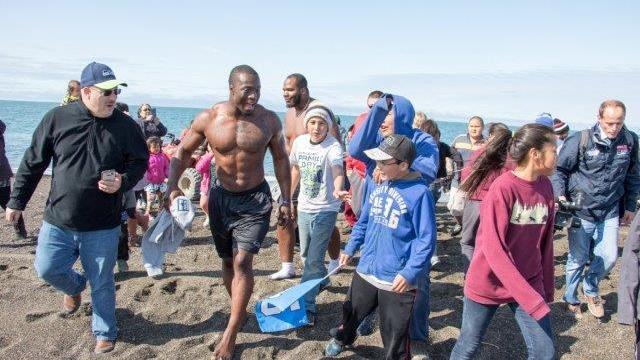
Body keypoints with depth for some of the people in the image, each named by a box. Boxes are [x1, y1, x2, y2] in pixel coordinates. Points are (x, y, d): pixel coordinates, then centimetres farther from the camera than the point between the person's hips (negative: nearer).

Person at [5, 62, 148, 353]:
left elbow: (140, 161, 3)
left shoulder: (124, 125, -7)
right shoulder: (57, 118, -5)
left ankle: (105, 334, 30)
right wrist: (17, 201, 6)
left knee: (101, 283, 9)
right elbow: (33, 163, 3)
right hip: (58, 221, 2)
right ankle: (75, 288, 45)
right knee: (47, 269, 10)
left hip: (103, 227, -1)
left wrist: (123, 182, -17)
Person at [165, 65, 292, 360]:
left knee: (242, 262, -11)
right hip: (221, 196, 2)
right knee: (228, 261, 13)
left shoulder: (269, 120, -11)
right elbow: (183, 151, 2)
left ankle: (230, 334, -1)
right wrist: (173, 186, -13)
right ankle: (239, 312, 36)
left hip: (255, 199, -2)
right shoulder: (208, 119, -11)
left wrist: (286, 201, 2)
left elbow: (280, 159, 2)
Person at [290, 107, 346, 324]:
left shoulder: (333, 147, -19)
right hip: (304, 207, 6)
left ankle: (307, 306, 2)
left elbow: (338, 171, -37)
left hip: (325, 210, -6)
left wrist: (337, 190, -58)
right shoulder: (300, 142, -1)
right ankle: (321, 280, 49)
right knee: (305, 255, 21)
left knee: (314, 259, -8)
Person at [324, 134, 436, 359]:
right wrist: (350, 249, 17)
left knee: (395, 336, 8)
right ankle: (342, 338, 57)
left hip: (397, 280, -7)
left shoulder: (419, 193, -19)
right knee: (351, 312, 28)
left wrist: (409, 273, -22)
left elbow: (426, 239, -17)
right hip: (366, 271, 7)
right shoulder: (379, 185, 2)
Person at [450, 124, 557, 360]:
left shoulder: (545, 187, -1)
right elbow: (493, 249, -24)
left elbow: (545, 243, 7)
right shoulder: (502, 188, -20)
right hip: (488, 284, -5)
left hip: (529, 284, 5)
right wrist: (530, 299, -25)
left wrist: (546, 289, 10)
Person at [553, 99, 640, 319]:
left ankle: (590, 290, 34)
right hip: (581, 212, -3)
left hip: (610, 213, 4)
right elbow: (560, 170, -5)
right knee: (578, 259, 8)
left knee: (609, 257, 6)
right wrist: (560, 195, -18)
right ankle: (571, 299, 29)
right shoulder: (580, 140, -13)